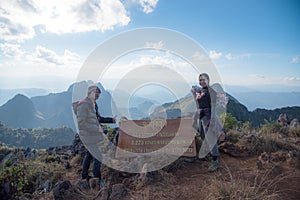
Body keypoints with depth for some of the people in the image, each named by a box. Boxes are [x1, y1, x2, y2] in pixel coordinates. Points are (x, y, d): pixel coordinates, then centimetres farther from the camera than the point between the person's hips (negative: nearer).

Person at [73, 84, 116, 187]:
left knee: (89, 154, 21)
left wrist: (111, 120, 3)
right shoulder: (83, 105, -22)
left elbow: (98, 118, 14)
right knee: (97, 157, -1)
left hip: (93, 135, 9)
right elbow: (81, 124, -24)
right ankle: (97, 178, 17)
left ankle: (84, 175, 38)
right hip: (89, 136, -9)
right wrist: (97, 128, -22)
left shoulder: (93, 105, 7)